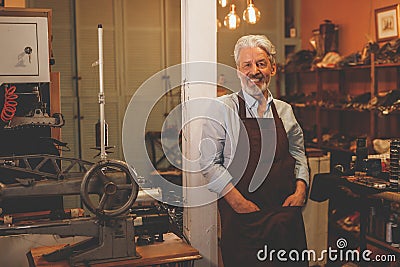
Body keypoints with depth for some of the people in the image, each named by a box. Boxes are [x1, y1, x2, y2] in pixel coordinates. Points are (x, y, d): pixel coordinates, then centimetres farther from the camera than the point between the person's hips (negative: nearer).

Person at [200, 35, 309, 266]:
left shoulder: (285, 110, 10)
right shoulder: (222, 109, -4)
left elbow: (298, 154, 17)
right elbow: (209, 163, -9)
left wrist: (300, 191, 0)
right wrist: (240, 203, -15)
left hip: (286, 212, 4)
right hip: (242, 216, -4)